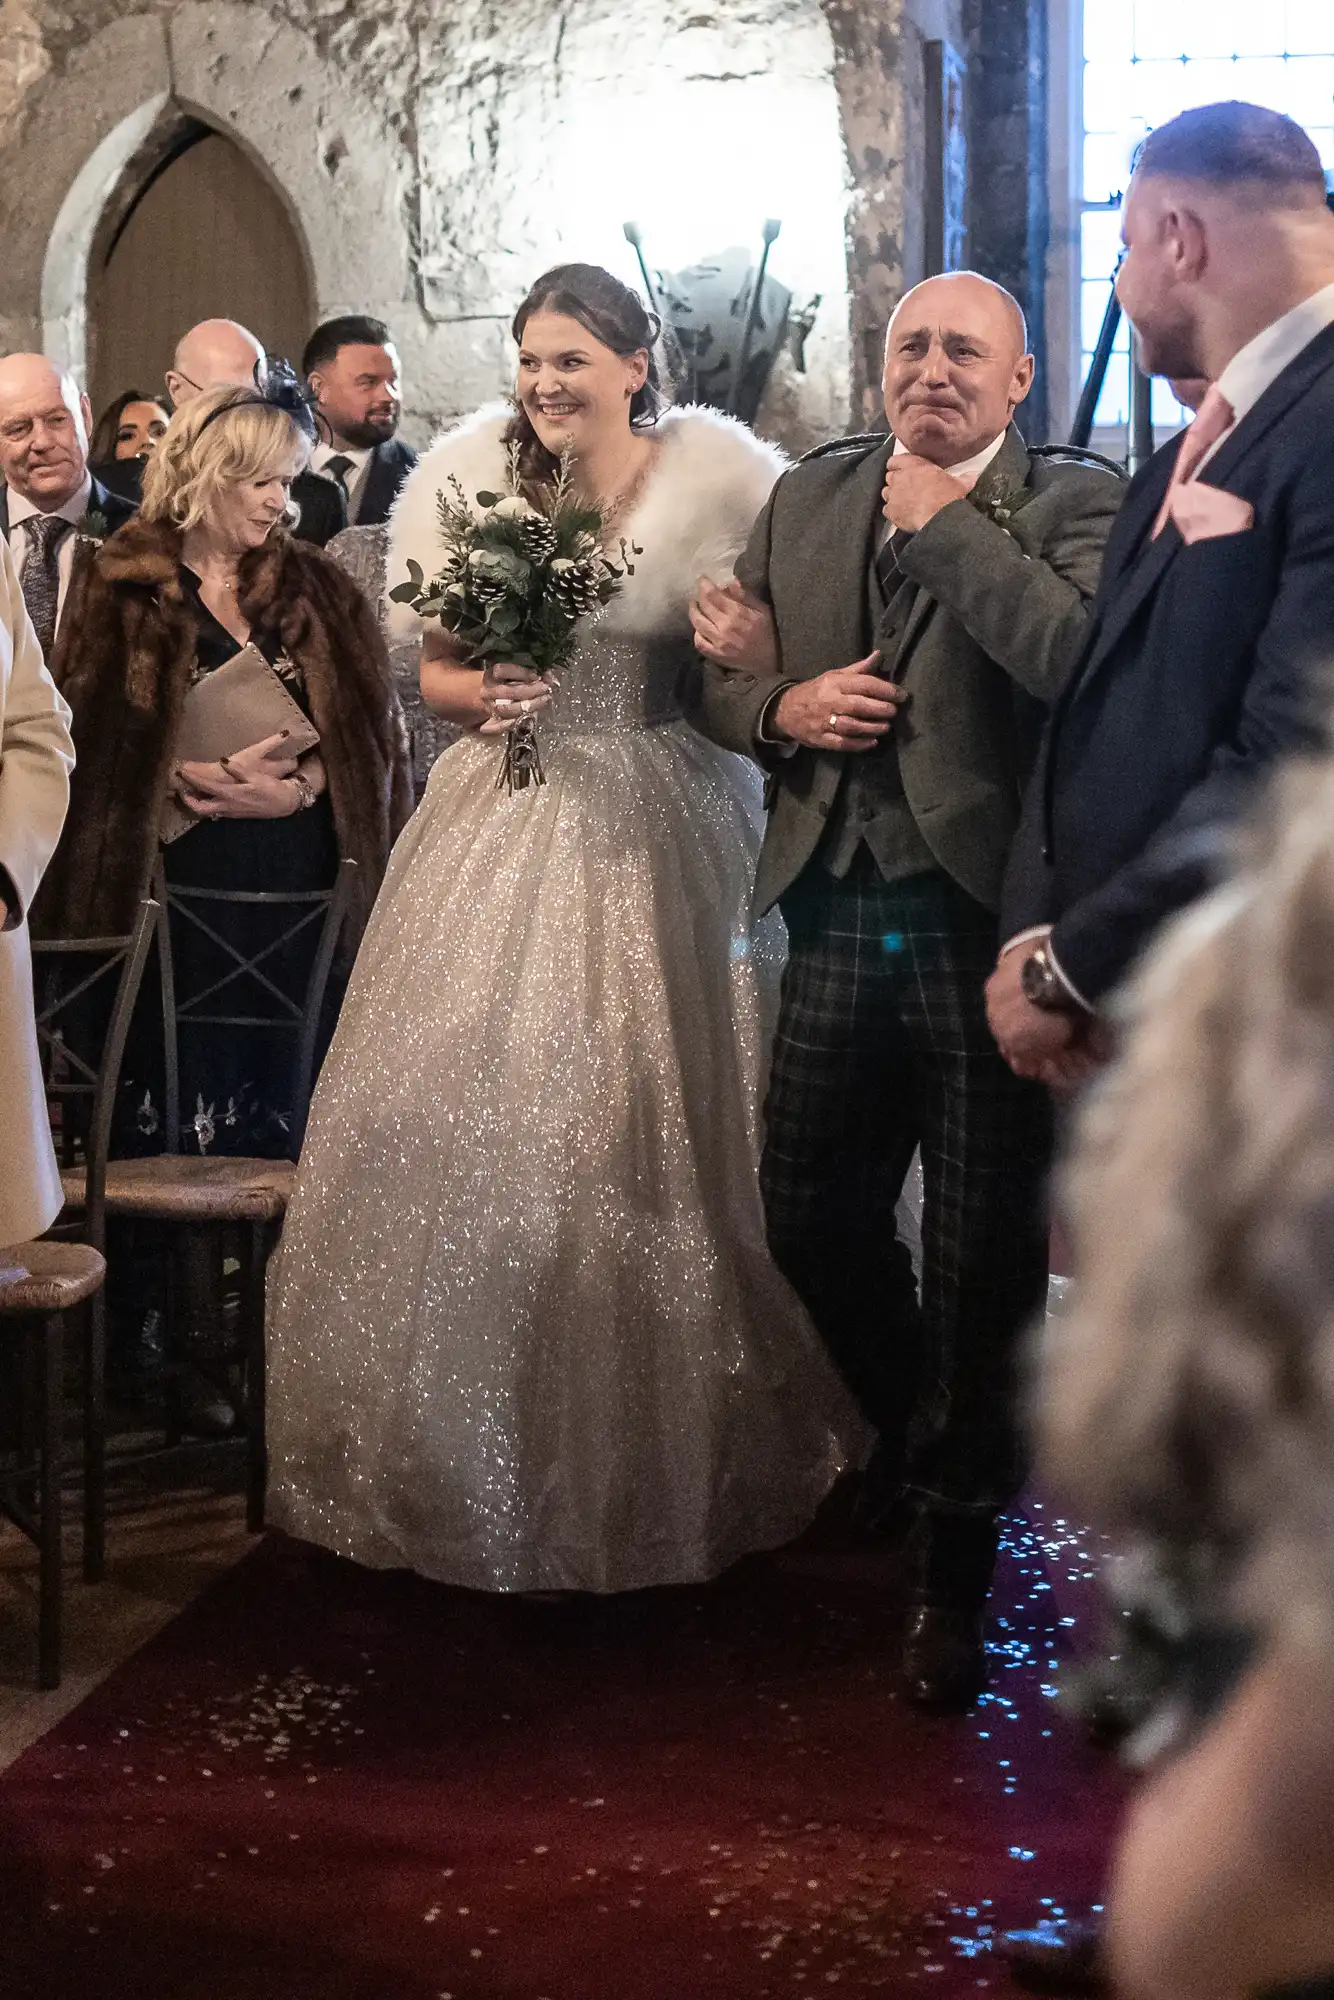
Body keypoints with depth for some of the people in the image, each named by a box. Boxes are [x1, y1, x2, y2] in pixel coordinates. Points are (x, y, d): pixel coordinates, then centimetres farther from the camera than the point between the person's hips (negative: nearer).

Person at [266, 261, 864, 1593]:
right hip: (504, 827, 2)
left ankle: (651, 1459, 15)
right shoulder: (476, 478, 6)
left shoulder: (712, 481, 0)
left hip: (655, 833, -2)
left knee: (643, 1127, -1)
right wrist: (483, 695, -8)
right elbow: (434, 672, 10)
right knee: (458, 1114, -1)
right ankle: (466, 1453, 13)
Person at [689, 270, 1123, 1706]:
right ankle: (921, 1440, 43)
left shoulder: (1072, 509, -4)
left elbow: (1082, 660, -24)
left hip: (987, 927, -5)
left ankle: (954, 1563, 24)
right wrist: (781, 705, -6)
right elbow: (717, 675, 15)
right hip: (840, 922, 5)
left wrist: (951, 520, -15)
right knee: (809, 1221, 12)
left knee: (982, 1260, 5)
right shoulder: (805, 498, 12)